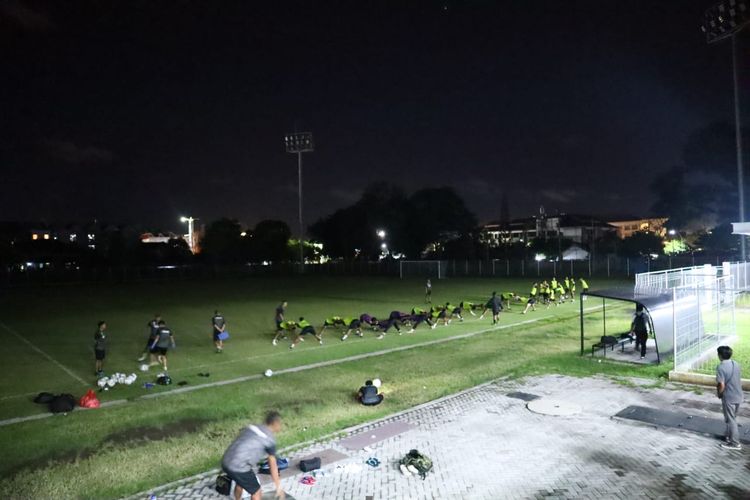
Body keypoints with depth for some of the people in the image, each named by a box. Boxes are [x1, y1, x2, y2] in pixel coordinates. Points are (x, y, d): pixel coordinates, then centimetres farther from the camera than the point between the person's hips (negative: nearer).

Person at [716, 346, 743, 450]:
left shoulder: (721, 367, -22)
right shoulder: (736, 364, 2)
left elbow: (721, 385, -25)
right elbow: (739, 380, 12)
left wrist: (719, 394, -6)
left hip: (729, 398, -8)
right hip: (738, 396, 8)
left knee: (731, 420, 4)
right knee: (732, 418, 22)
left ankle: (734, 443, 12)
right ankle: (728, 435, 37)